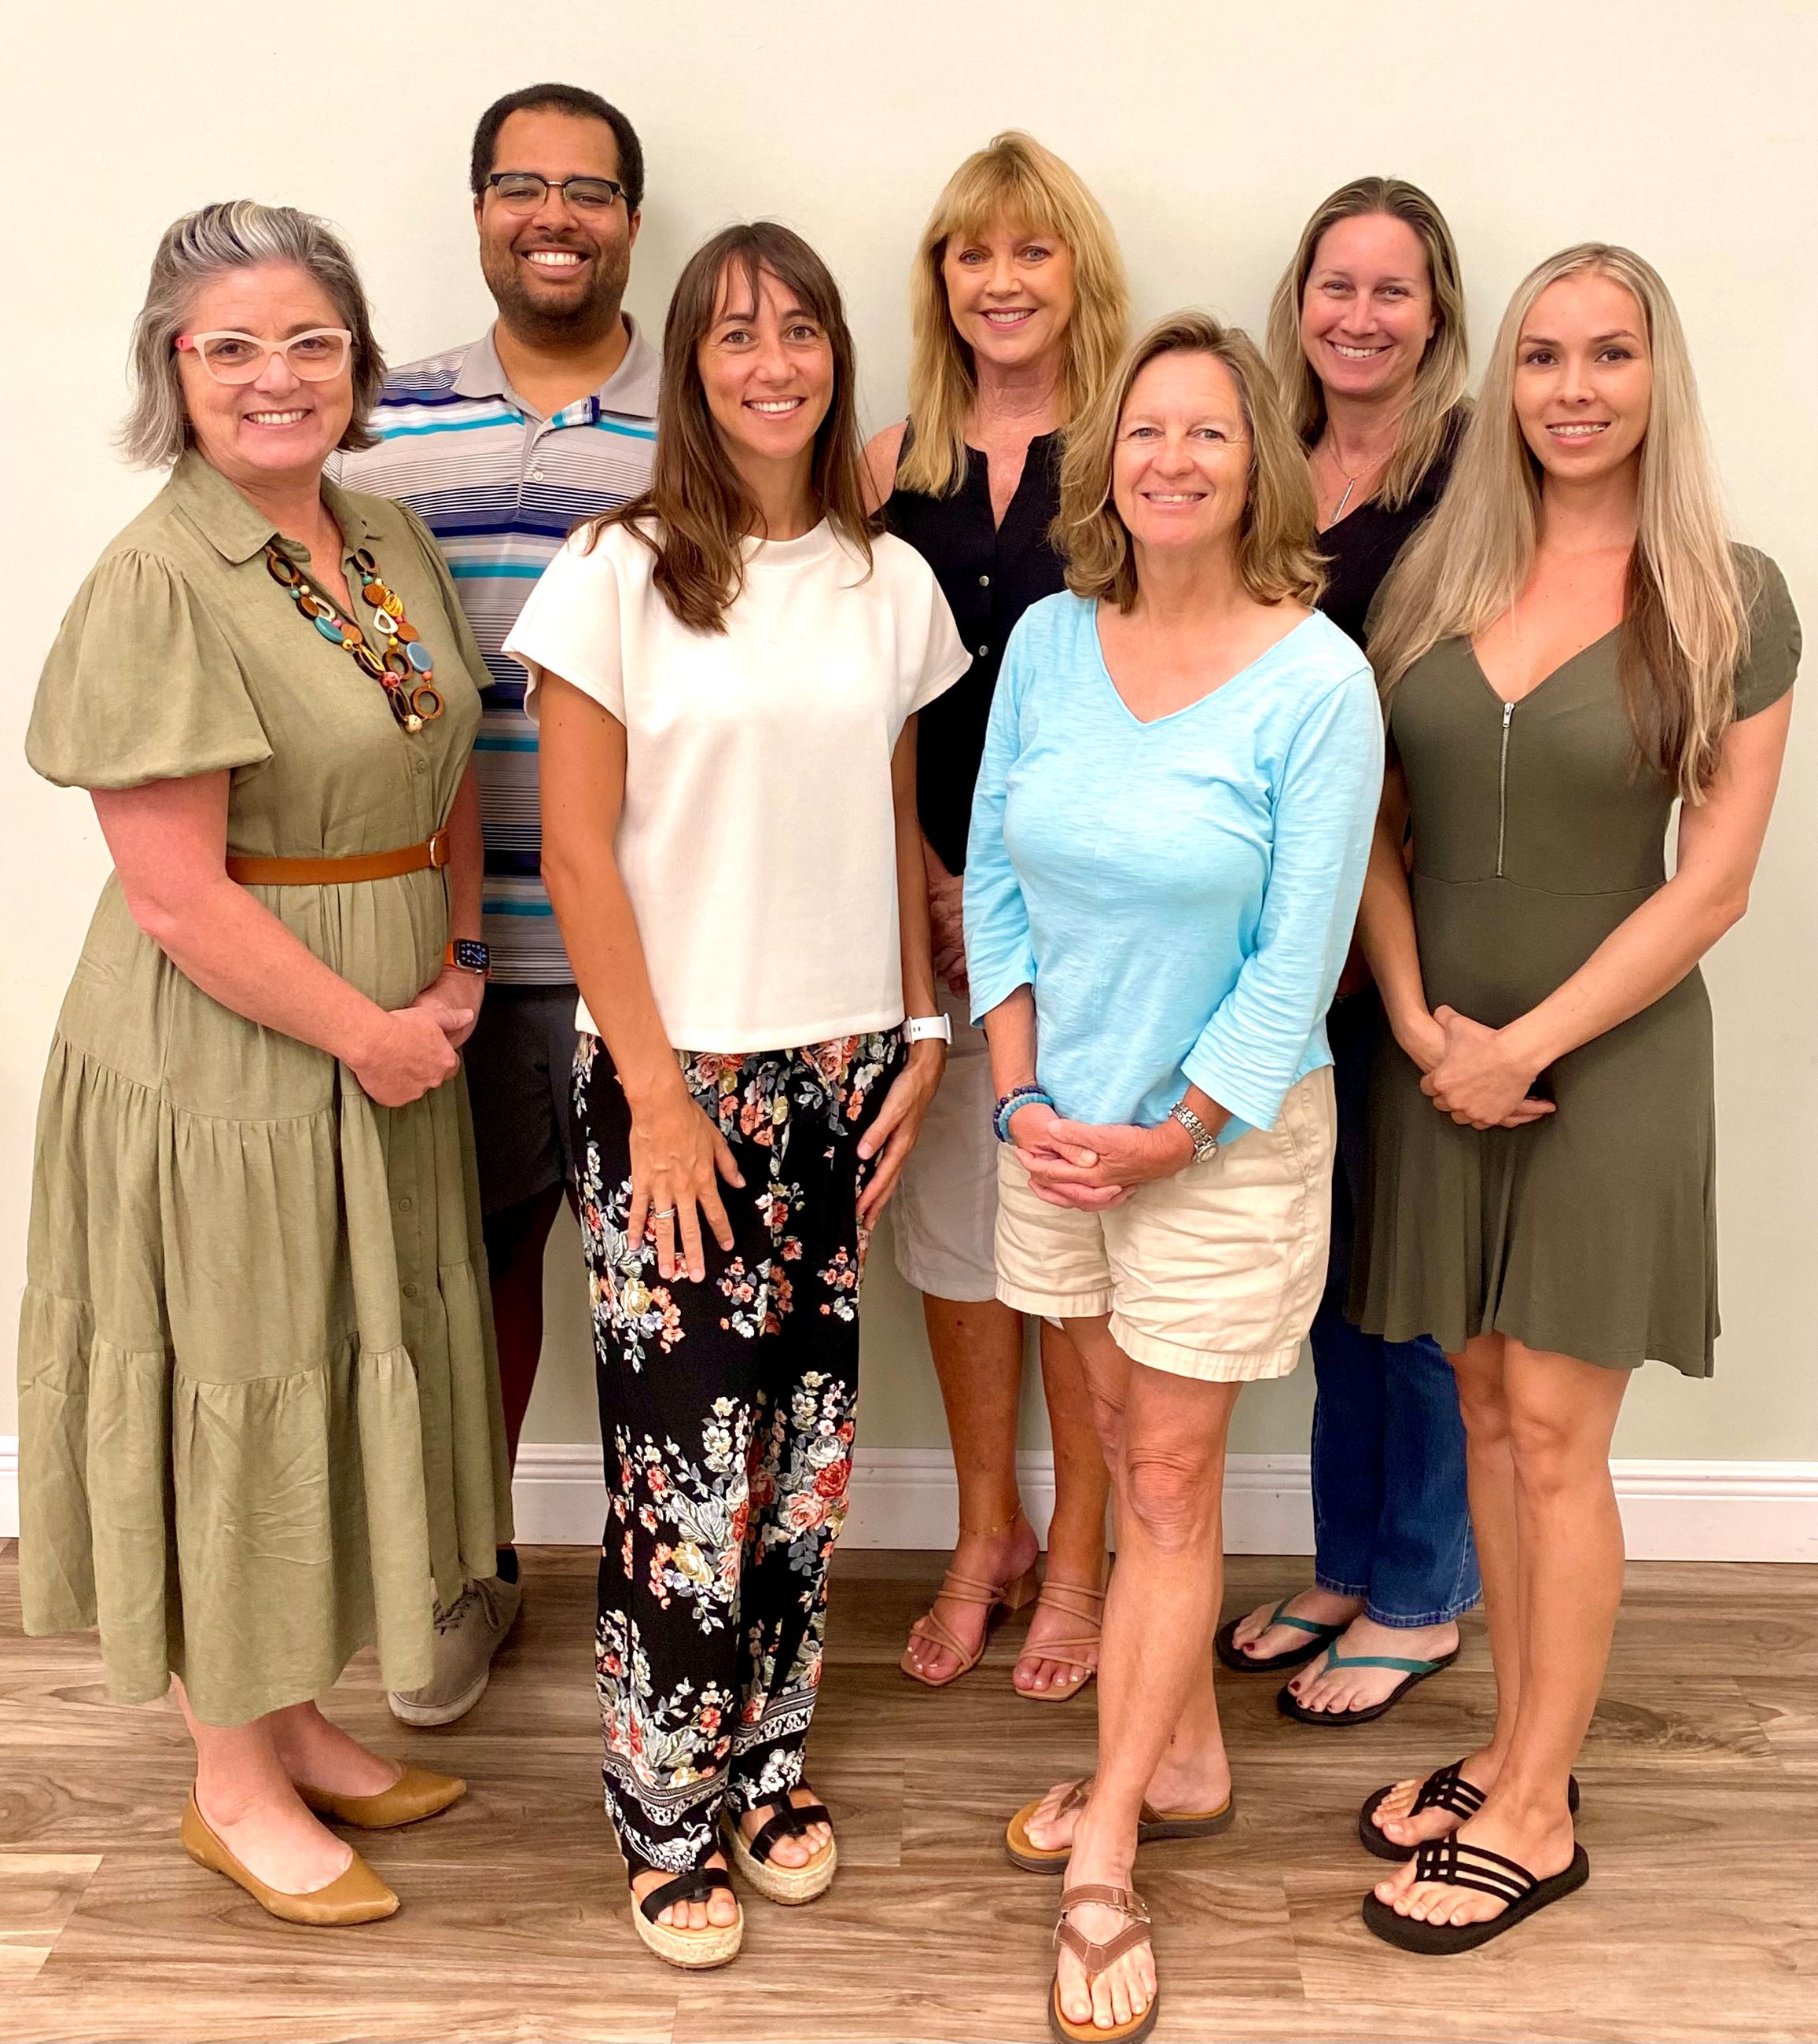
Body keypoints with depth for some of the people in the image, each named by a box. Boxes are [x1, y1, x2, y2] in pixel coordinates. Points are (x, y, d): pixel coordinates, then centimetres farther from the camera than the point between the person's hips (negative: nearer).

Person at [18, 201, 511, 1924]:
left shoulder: (390, 539, 6)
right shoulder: (157, 583, -16)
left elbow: (447, 775, 13)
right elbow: (177, 894, -20)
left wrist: (458, 967, -1)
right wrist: (370, 1029, -14)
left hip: (385, 1047, 7)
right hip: (222, 1059, -7)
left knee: (341, 1379, 17)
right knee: (229, 1397, 7)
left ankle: (294, 1722, 38)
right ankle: (229, 1781, 28)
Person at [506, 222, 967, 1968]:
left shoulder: (889, 582, 7)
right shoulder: (617, 575, -5)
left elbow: (897, 828, 12)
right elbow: (577, 855, -8)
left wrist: (922, 1033, 6)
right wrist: (656, 1090, -11)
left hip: (841, 1064, 4)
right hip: (672, 1068, -4)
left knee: (806, 1431, 10)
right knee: (686, 1448, 0)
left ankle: (771, 1756, 29)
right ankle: (671, 1807, 20)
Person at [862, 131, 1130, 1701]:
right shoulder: (896, 462, 8)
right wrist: (925, 877, -2)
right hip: (935, 897, 4)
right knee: (953, 1217, 11)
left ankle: (1079, 1559, 23)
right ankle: (988, 1536, 30)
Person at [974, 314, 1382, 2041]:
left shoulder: (1318, 683, -14)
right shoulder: (1048, 639, -1)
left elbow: (1301, 951, -13)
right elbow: (992, 875, 3)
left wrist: (1173, 1132, -13)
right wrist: (1022, 1094, -5)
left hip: (1224, 1133, -4)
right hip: (1058, 1120, 5)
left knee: (1171, 1481, 6)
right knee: (1127, 1454, 16)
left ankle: (1106, 1857, 17)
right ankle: (1184, 1760, 36)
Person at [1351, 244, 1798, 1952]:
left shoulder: (1726, 596, -5)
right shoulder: (1438, 573, 4)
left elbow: (1716, 878, -8)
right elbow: (1373, 821, 5)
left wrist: (1525, 1046, -12)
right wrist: (1420, 1020, -7)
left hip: (1609, 1053, -3)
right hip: (1440, 1049, 4)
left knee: (1552, 1432, 0)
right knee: (1482, 1400, 11)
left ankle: (1534, 1815, 15)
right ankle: (1516, 1745, 27)